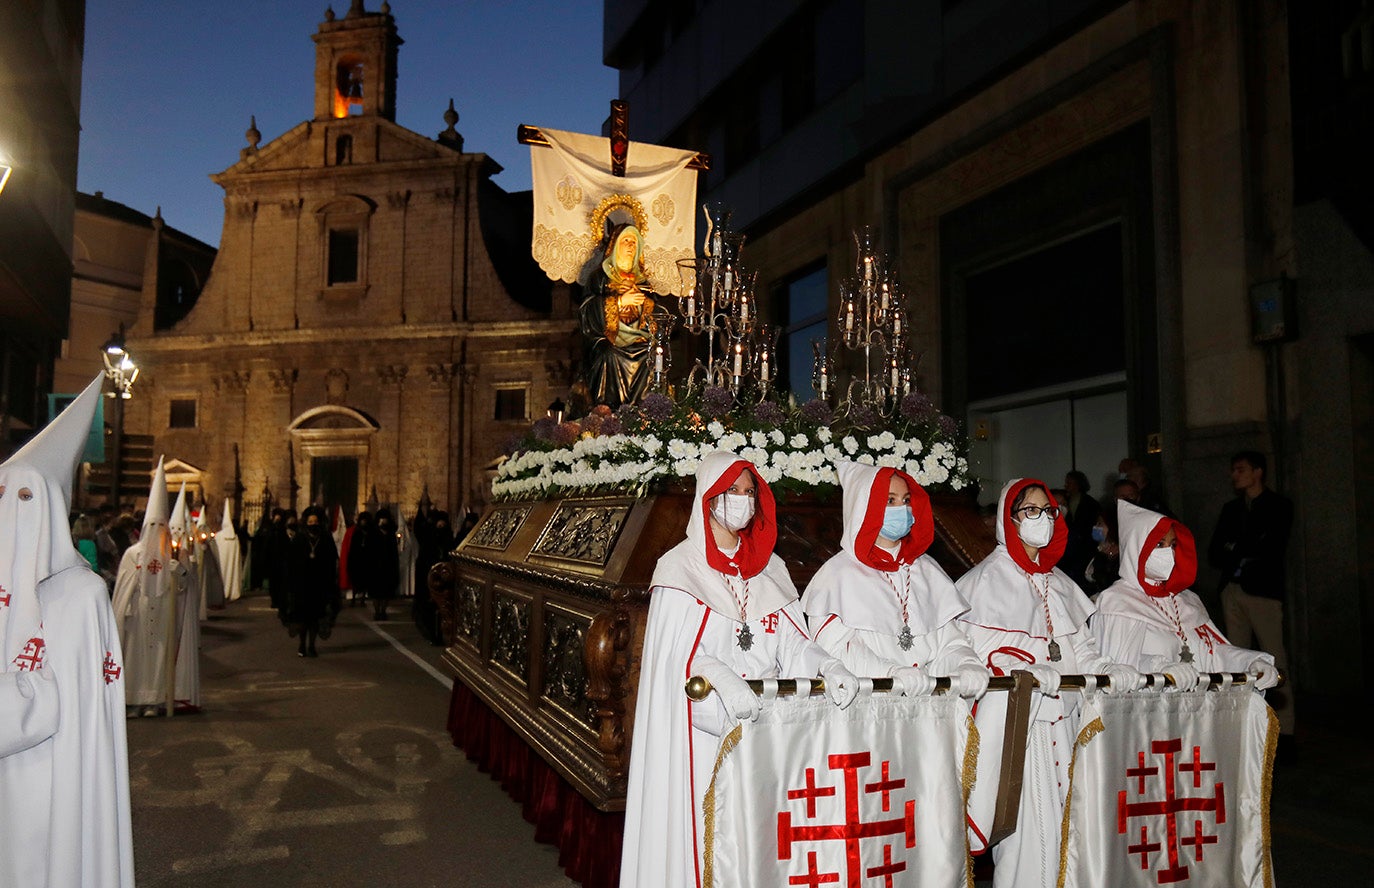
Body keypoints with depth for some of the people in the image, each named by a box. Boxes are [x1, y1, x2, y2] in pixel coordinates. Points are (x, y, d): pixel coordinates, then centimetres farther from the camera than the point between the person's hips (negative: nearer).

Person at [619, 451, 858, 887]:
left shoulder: (770, 569, 13)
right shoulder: (679, 568, -1)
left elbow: (792, 641, 6)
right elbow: (677, 654, -12)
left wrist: (827, 666, -14)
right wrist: (724, 681, -28)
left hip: (764, 725, 4)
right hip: (703, 728, -4)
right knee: (703, 827, -5)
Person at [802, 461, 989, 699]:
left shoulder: (928, 570, 18)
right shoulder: (839, 572, 1)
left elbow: (950, 640, 12)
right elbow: (834, 647, -11)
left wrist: (968, 666, -11)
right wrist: (893, 672, -25)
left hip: (932, 696, 5)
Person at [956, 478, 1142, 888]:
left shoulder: (1058, 582, 19)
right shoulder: (988, 578, -2)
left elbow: (1079, 645, 17)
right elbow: (982, 649, -12)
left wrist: (1108, 670, -2)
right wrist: (1031, 673, -26)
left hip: (1061, 714, 6)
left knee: (1062, 815, 6)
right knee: (1028, 819, -9)